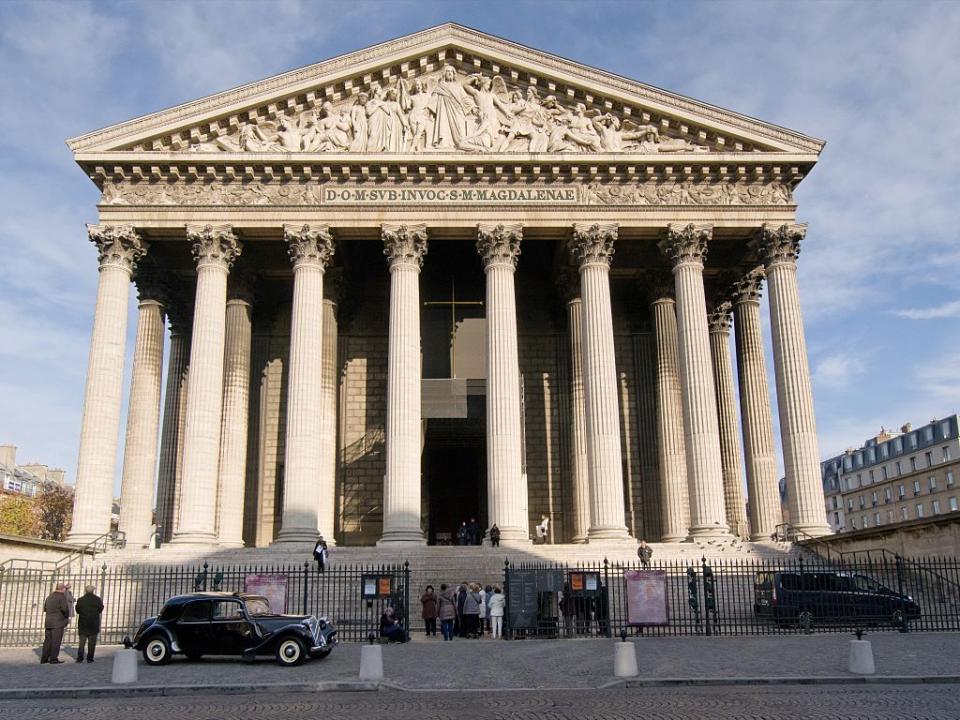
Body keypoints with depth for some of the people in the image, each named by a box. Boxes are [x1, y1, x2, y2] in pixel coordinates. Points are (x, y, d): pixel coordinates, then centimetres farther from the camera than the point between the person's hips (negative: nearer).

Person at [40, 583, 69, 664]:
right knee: (56, 641, -3)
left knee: (48, 640, 11)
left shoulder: (49, 597, 15)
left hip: (48, 622, 7)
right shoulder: (62, 597, -10)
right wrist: (67, 617, -5)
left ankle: (44, 659, 13)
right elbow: (65, 608, -19)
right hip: (58, 622, -7)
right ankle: (53, 659, -3)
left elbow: (45, 609, 21)